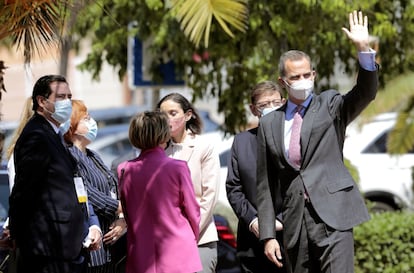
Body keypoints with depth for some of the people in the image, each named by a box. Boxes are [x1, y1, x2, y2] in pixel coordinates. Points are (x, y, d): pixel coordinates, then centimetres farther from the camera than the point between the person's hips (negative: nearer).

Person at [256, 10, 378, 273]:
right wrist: (268, 235, 8)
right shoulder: (270, 124, 14)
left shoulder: (330, 105, 8)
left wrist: (364, 50, -26)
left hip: (332, 214, -4)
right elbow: (266, 185, 13)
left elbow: (366, 93, -11)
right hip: (296, 220, 4)